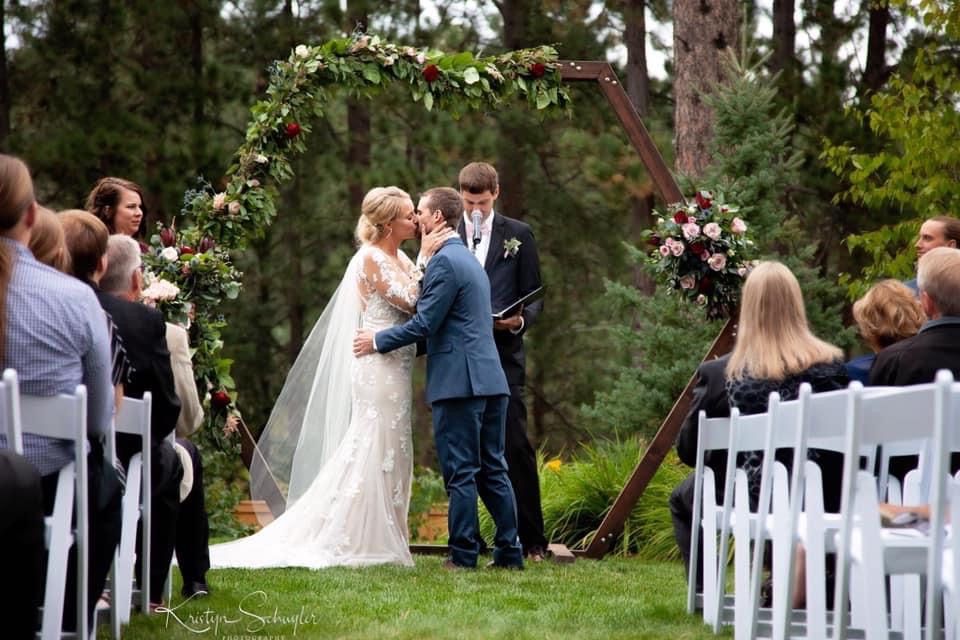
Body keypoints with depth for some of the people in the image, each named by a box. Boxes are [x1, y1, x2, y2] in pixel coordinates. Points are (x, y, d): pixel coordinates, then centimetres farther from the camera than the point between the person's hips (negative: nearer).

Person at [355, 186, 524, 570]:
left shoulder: (444, 262, -11)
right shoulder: (468, 259, 21)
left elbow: (424, 323, -14)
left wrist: (378, 341, -1)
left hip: (458, 380, -9)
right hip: (490, 380, 9)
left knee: (460, 472, -5)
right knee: (493, 470, 10)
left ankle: (463, 555, -3)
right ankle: (509, 553, 11)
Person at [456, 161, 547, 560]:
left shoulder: (518, 235, 8)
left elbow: (534, 297, 8)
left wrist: (521, 321, -11)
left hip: (503, 356, -1)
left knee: (515, 446, -5)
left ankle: (531, 539, 3)